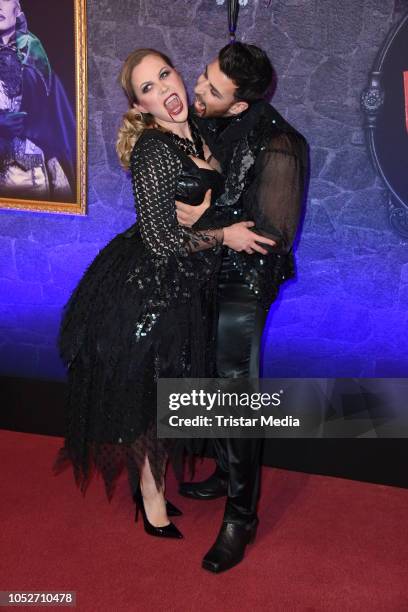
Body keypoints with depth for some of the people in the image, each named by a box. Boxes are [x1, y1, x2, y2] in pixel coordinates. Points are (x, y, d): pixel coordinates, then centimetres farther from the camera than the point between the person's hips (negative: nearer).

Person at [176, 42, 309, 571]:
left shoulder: (277, 146, -22)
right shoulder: (202, 121, 0)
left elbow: (275, 234, -21)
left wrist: (206, 221, -26)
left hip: (241, 288, -7)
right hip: (202, 276, 7)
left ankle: (241, 516, 16)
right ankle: (225, 473, 41)